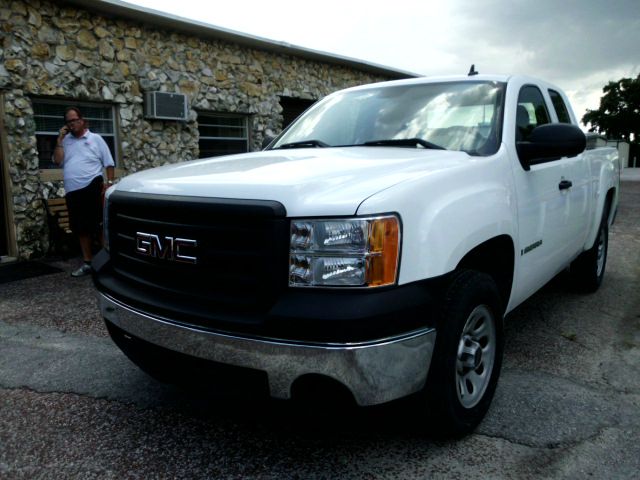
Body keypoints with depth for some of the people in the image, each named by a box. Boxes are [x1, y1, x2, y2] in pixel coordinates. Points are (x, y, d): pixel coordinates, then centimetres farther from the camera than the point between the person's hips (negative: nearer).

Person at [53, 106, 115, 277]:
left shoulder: (95, 138, 4)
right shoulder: (65, 141, 14)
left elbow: (109, 163, 1)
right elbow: (57, 160, 1)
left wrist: (109, 183, -9)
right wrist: (60, 139, -1)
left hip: (92, 188, -5)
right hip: (72, 191, 5)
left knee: (99, 226, -3)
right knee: (81, 228, 10)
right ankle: (87, 263, 19)